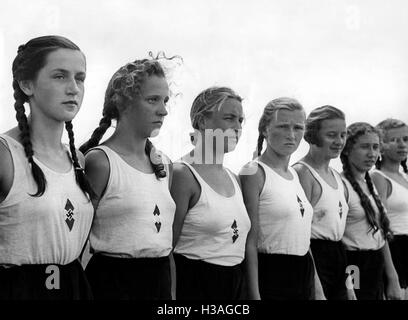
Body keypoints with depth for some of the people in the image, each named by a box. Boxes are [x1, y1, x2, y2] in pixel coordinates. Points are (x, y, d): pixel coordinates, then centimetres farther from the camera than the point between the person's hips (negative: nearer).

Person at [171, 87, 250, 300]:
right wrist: (171, 296, -17)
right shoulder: (183, 174, -12)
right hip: (194, 284, -7)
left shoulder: (233, 178, 11)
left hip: (234, 284, 7)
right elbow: (167, 247, -14)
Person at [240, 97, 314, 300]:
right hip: (270, 275, -7)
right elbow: (250, 242, -14)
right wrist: (254, 294, -18)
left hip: (303, 275, 7)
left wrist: (317, 288, 15)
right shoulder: (254, 173, -11)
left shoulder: (295, 175, 11)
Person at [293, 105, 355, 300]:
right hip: (314, 257, -8)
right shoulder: (302, 172, -12)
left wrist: (348, 283, 16)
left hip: (339, 259, 8)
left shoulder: (336, 177, 14)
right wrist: (314, 284, -19)